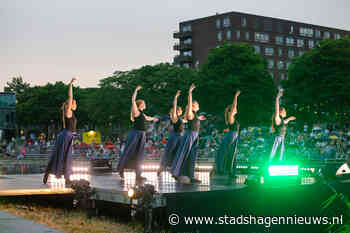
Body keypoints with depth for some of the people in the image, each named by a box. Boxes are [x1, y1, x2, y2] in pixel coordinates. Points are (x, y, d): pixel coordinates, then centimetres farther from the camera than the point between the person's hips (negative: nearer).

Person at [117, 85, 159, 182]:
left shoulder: (142, 113, 17)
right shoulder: (136, 112, -5)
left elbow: (147, 118, 42)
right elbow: (133, 100, -17)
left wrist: (153, 118, 60)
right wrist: (136, 90, -15)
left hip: (142, 136, 8)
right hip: (135, 134, -8)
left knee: (139, 156, 6)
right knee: (129, 153, 1)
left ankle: (138, 175, 7)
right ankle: (121, 169, 17)